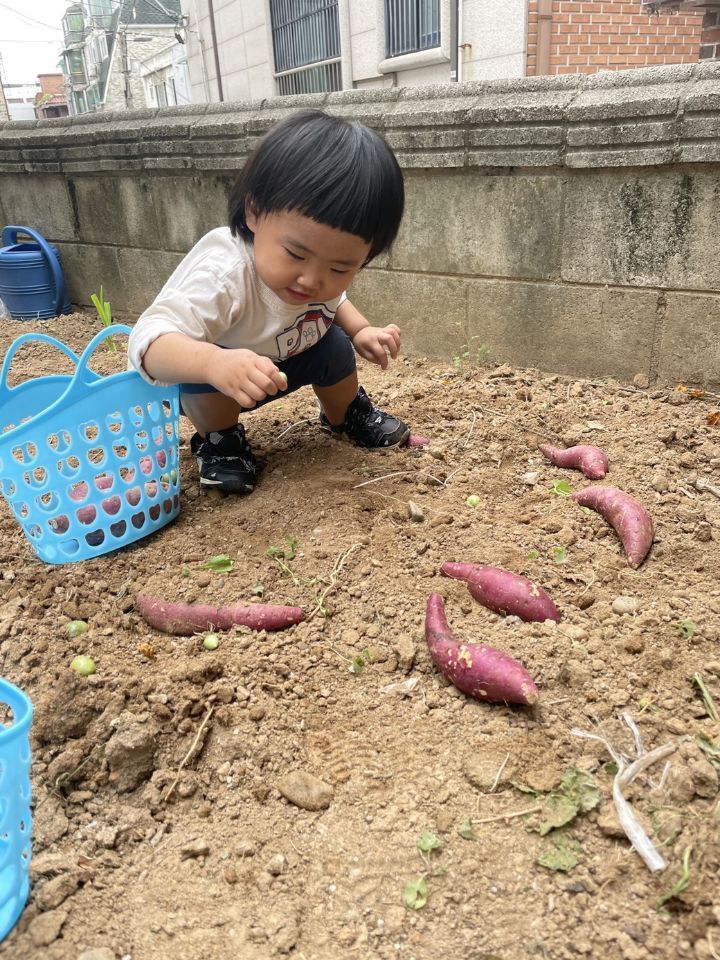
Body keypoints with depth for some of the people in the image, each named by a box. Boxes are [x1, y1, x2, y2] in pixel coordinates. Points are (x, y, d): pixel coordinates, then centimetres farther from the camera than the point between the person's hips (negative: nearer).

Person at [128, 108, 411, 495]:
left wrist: (360, 331, -14)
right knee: (202, 371, -34)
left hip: (284, 359, 6)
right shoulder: (222, 275, -44)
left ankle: (348, 415, 19)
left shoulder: (326, 271, -20)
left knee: (334, 345, -12)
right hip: (207, 383, -5)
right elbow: (149, 340, -53)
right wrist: (214, 363, -72)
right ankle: (218, 440, -4)